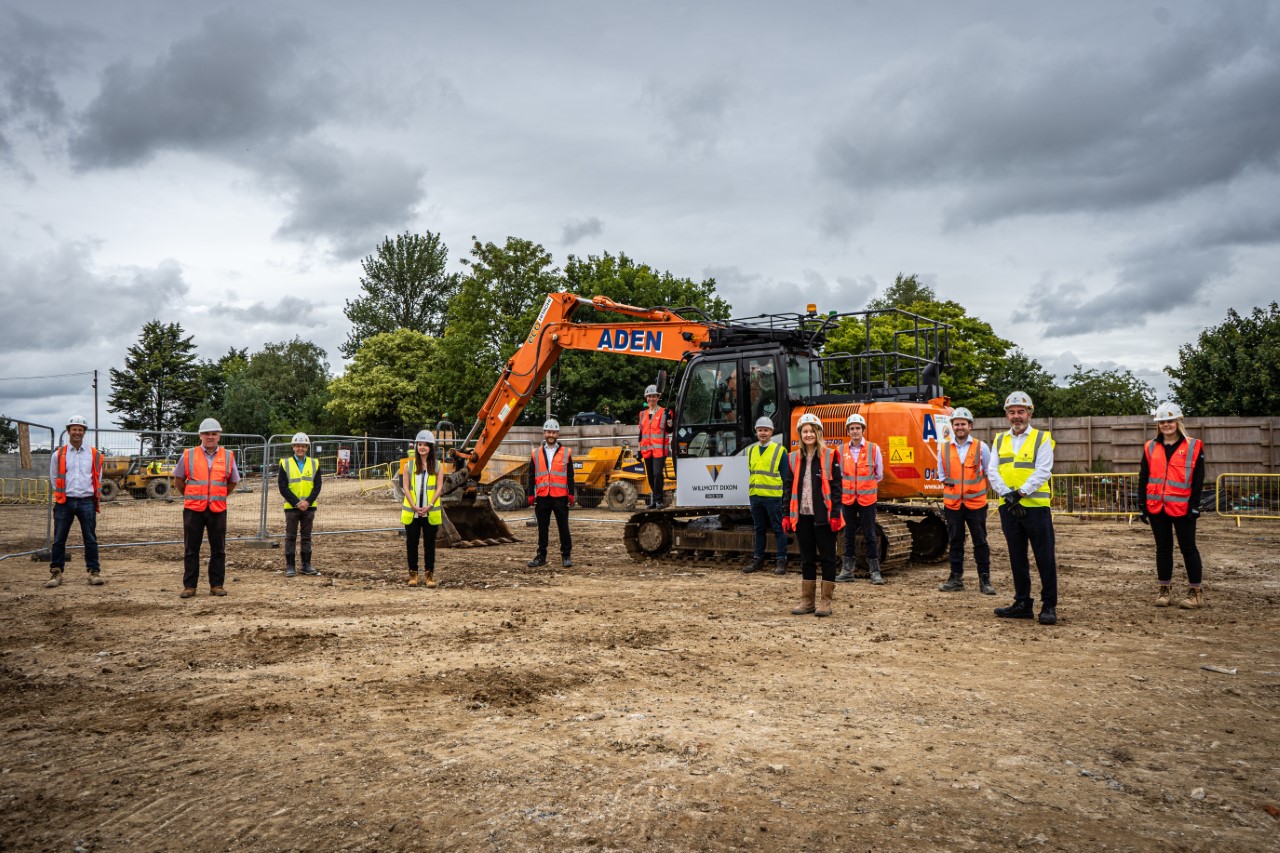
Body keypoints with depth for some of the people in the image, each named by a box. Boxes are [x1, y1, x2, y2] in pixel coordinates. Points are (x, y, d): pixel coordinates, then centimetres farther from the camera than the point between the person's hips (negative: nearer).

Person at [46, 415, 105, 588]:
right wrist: (63, 494, 11)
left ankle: (94, 572, 5)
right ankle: (56, 573, 9)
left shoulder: (94, 455, 7)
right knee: (59, 539, 2)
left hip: (87, 502, 0)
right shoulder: (58, 455, 5)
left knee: (90, 539, 1)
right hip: (64, 502, 0)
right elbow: (54, 478, 14)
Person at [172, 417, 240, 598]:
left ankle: (217, 585, 14)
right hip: (193, 509, -1)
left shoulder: (228, 456, 6)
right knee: (191, 549, 4)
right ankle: (189, 586, 12)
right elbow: (178, 480, 11)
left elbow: (233, 482, 17)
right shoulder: (188, 455, 2)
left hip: (218, 509, 1)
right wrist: (189, 496, 9)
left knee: (218, 549, 5)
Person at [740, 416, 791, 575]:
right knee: (759, 529, 13)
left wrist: (786, 495, -8)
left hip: (773, 496, -5)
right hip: (754, 496, 5)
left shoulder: (780, 450, -2)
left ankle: (782, 561, 5)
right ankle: (758, 559, 20)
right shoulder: (750, 451, 12)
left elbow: (786, 476, -3)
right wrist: (749, 493, 9)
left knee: (778, 529, 0)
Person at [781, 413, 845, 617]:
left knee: (827, 558, 3)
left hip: (823, 516, -4)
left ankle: (826, 602, 9)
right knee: (807, 559, 11)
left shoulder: (829, 456, -3)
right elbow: (790, 488, 12)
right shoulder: (794, 458, 9)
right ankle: (807, 601, 19)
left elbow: (836, 487, -5)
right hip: (802, 516, 4)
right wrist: (787, 515, 7)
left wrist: (835, 514, -12)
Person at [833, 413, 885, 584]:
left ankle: (875, 571, 9)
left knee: (870, 535, 2)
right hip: (847, 498, 2)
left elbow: (879, 475, 8)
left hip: (867, 498, -2)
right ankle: (847, 570, 17)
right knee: (849, 535, 10)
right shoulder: (841, 450, 2)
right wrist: (849, 485, 9)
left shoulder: (874, 449, -2)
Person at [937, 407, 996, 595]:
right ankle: (956, 578, 18)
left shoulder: (981, 447, -1)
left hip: (976, 503, -2)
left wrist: (983, 491, 5)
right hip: (952, 504, 2)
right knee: (955, 542, 9)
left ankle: (985, 580, 8)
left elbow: (990, 474, 8)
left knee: (980, 542, 1)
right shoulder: (944, 448, 4)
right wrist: (949, 489, 6)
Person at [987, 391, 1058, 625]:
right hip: (1008, 508, 5)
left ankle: (1049, 606, 5)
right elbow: (992, 471, 4)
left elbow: (1043, 472, -10)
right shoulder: (1000, 441, 14)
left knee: (1045, 558, -2)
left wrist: (1020, 493, -18)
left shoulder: (1042, 439, 1)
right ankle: (1023, 603, 20)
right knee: (1017, 558, 11)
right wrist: (1007, 494, -12)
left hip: (1035, 506, -4)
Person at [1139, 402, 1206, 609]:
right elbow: (1143, 478, 9)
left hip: (1182, 507, -3)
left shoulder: (1193, 446, 0)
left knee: (1188, 548, 2)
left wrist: (1194, 505, -9)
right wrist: (1143, 505, 4)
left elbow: (1198, 479, -3)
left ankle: (1196, 592, 11)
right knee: (1163, 548, 10)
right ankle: (1165, 589, 19)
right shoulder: (1150, 448, 8)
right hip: (1156, 507, 3)